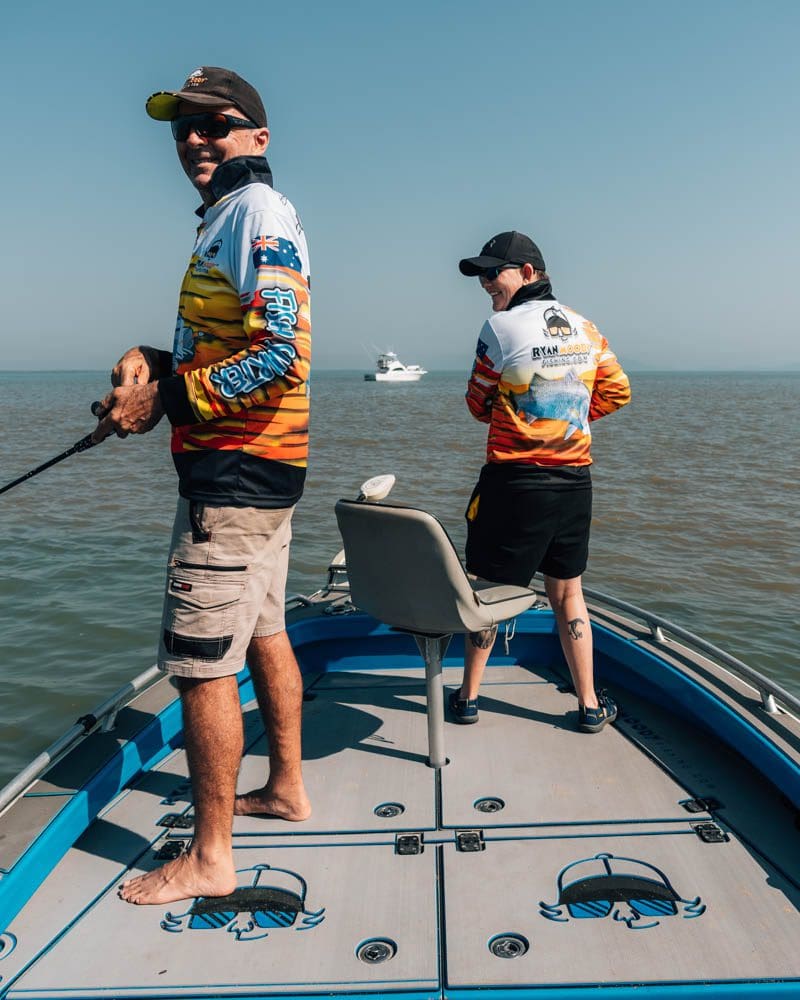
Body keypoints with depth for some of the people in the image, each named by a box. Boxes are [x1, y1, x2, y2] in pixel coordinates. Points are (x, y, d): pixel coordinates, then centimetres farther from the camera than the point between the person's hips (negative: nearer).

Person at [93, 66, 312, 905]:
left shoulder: (257, 211, -13)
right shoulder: (230, 218, 19)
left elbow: (282, 358, -24)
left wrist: (165, 399, -20)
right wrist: (155, 362, 8)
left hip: (233, 474, -11)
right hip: (261, 467, 11)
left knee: (200, 662, -5)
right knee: (263, 631, 18)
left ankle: (208, 857, 8)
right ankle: (286, 786, 34)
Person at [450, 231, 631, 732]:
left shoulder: (501, 326, -10)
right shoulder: (585, 328, 6)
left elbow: (479, 404, -1)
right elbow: (618, 391, 15)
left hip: (514, 480, -5)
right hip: (575, 480, 5)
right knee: (568, 592, 16)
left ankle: (468, 696, 20)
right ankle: (590, 705, 21)